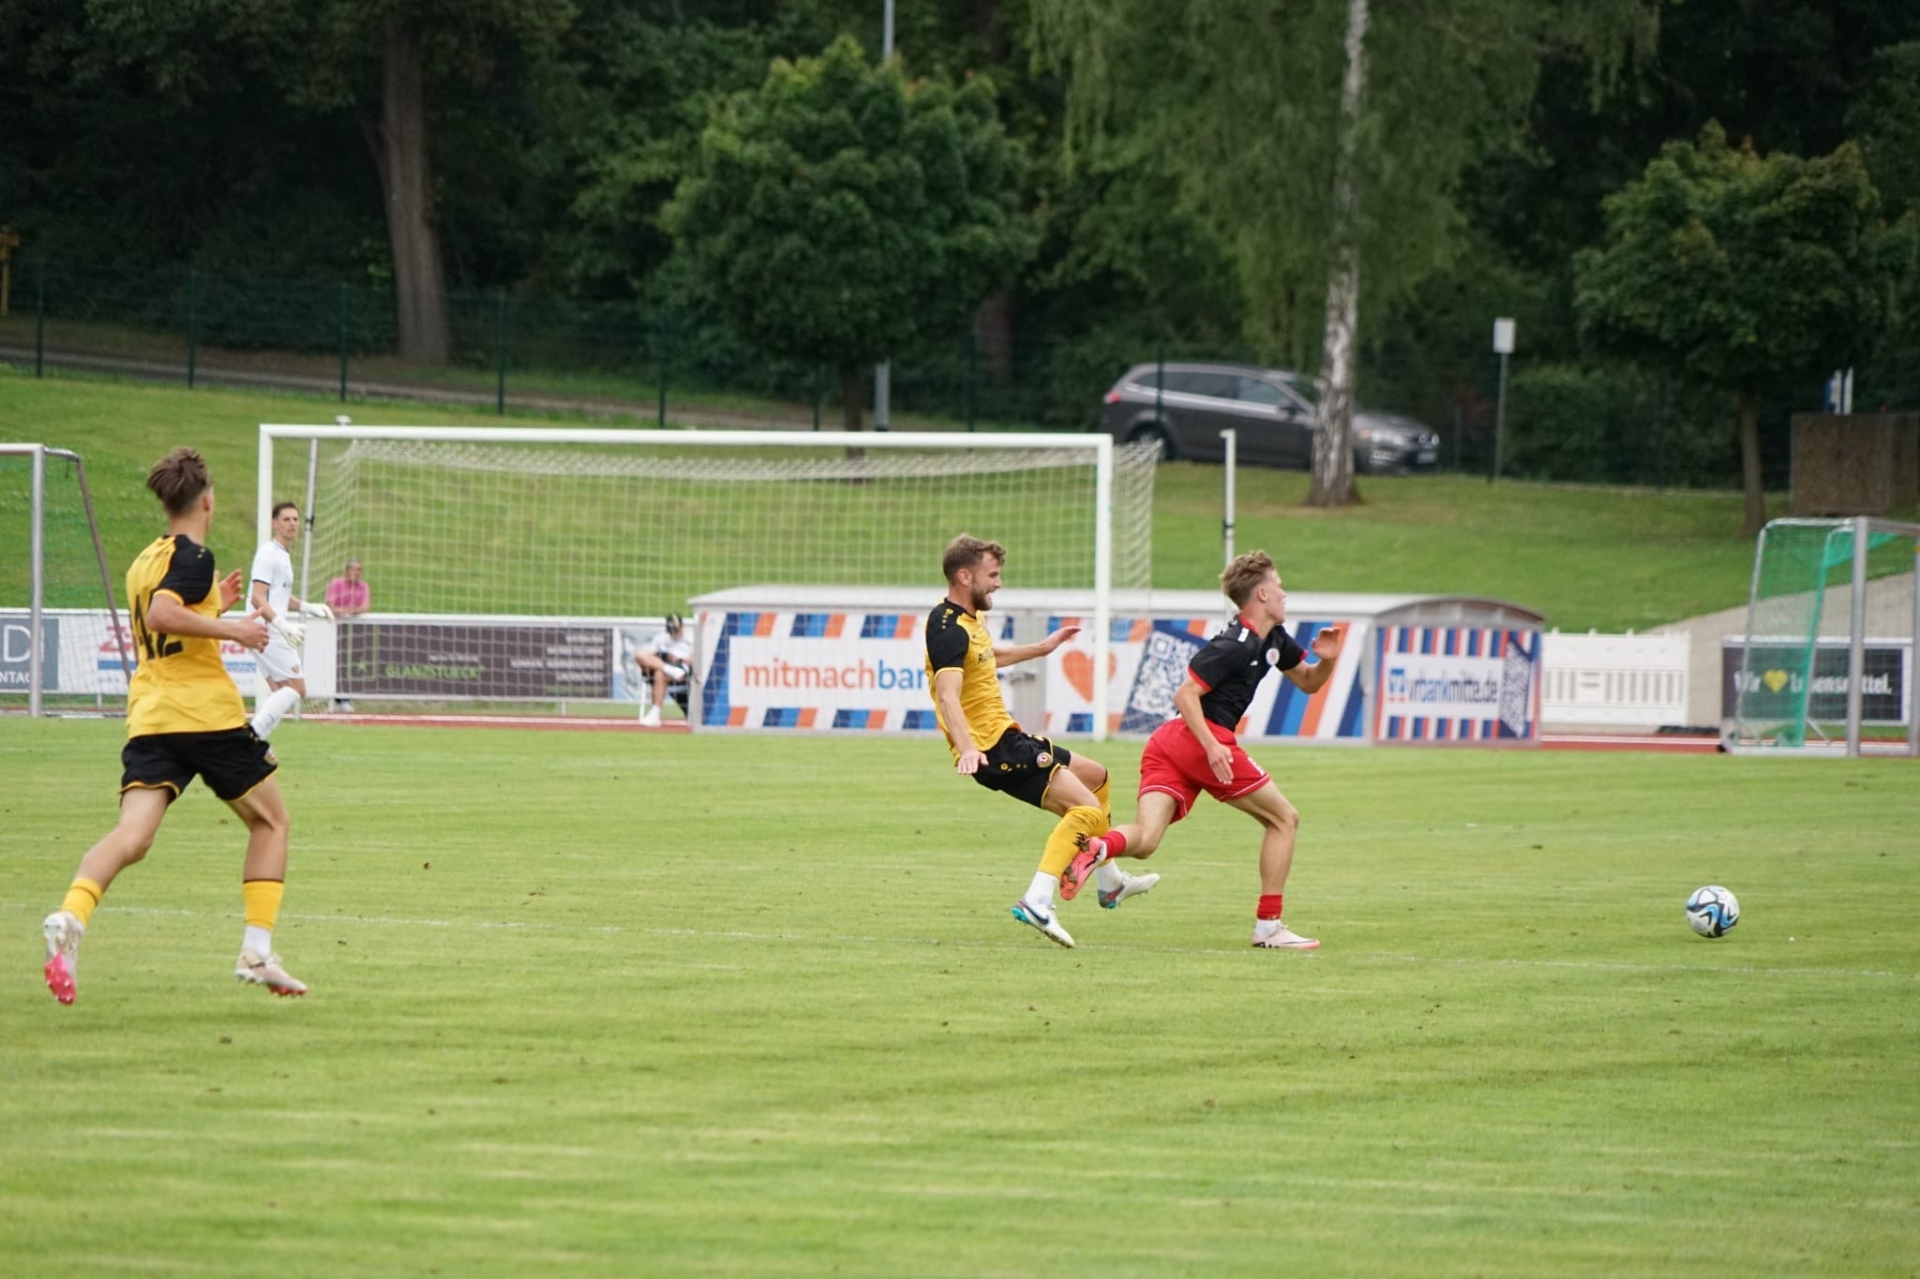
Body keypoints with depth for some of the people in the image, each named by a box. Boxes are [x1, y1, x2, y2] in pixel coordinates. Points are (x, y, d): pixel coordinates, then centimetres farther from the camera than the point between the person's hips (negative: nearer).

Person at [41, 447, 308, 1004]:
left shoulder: (144, 563, 19)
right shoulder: (193, 557, -6)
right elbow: (160, 615, -23)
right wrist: (231, 628, -18)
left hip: (149, 718, 6)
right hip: (208, 712, -6)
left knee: (132, 835, -10)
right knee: (270, 820, 14)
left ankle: (70, 917, -38)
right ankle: (257, 951, 7)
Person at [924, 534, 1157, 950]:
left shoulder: (967, 620, 14)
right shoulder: (949, 630, -20)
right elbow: (948, 693, -35)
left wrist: (1042, 648, 46)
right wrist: (966, 749, -49)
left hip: (1006, 735, 11)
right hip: (991, 747, -11)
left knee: (1095, 776, 25)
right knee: (1086, 808, -21)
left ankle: (1111, 883, 37)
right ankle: (1037, 902, -30)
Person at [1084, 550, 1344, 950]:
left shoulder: (1273, 640, 19)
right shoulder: (1234, 645, -10)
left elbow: (1307, 683, 31)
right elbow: (1185, 694, -16)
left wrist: (1325, 660, 9)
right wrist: (1212, 746, -27)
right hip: (1202, 739, -9)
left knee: (1143, 840, -10)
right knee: (1283, 818, 8)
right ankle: (1268, 926, 7)